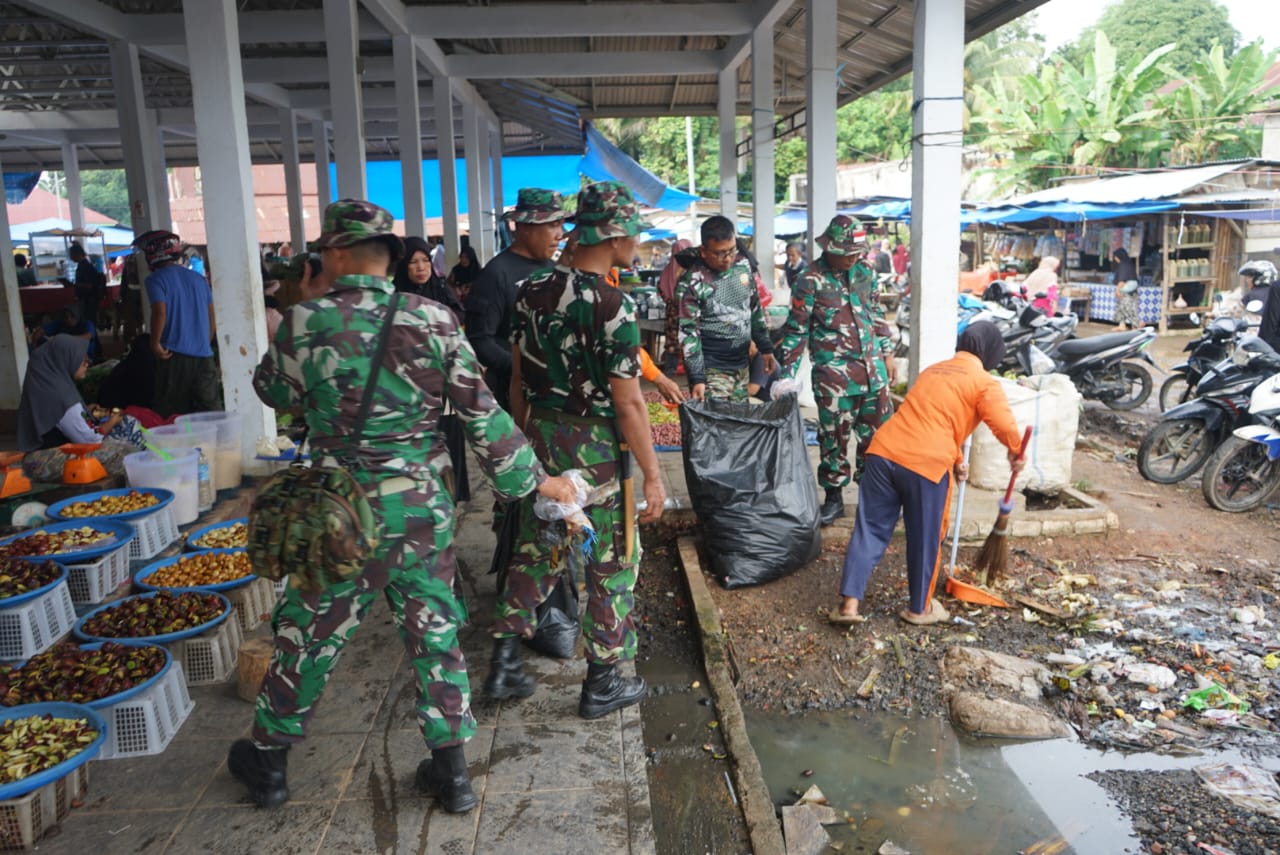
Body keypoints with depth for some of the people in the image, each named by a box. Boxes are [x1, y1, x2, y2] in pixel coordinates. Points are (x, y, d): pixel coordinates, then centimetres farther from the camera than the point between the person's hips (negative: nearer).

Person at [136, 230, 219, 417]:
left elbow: (160, 312, -15)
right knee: (209, 414, 5)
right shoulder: (199, 279, 13)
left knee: (171, 415, 3)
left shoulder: (156, 279, -3)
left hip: (175, 355, -4)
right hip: (204, 356, 4)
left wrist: (155, 343, -4)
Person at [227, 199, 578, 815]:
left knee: (308, 636, 16)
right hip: (423, 508, 1)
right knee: (434, 634, 13)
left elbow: (272, 389, 10)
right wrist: (534, 480, 5)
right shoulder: (434, 320, -6)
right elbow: (482, 414, -5)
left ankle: (267, 759, 37)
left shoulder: (305, 323, -9)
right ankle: (449, 767, 25)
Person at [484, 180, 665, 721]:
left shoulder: (532, 291, 2)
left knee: (534, 552, 19)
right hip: (597, 451, -6)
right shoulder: (613, 306, -18)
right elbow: (627, 402, -18)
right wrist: (653, 474, -11)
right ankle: (602, 684, 21)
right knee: (612, 565, 9)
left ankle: (503, 664, 26)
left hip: (541, 439, 6)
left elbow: (519, 378, 8)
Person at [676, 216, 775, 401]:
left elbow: (755, 309, 14)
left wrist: (766, 347, 16)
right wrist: (697, 377, -20)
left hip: (742, 364, 6)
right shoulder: (691, 284, -16)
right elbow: (688, 333, -16)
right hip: (712, 369, -6)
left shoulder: (743, 265, 2)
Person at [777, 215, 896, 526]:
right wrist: (787, 376, -11)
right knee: (835, 437, 2)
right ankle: (834, 497, 17)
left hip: (873, 369, 5)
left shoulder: (864, 272, 7)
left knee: (876, 433, 10)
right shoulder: (812, 280, -9)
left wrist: (887, 354, 16)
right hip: (834, 374, -5)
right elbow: (796, 330, -8)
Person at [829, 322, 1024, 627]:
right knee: (925, 540, 12)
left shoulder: (932, 370, 26)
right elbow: (1005, 426, -9)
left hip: (883, 452, 5)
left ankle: (849, 603, 4)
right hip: (925, 464, -5)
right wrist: (1016, 453, 12)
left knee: (869, 530, 9)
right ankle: (920, 608, 27)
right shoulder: (984, 383, 5)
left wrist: (955, 460, 43)